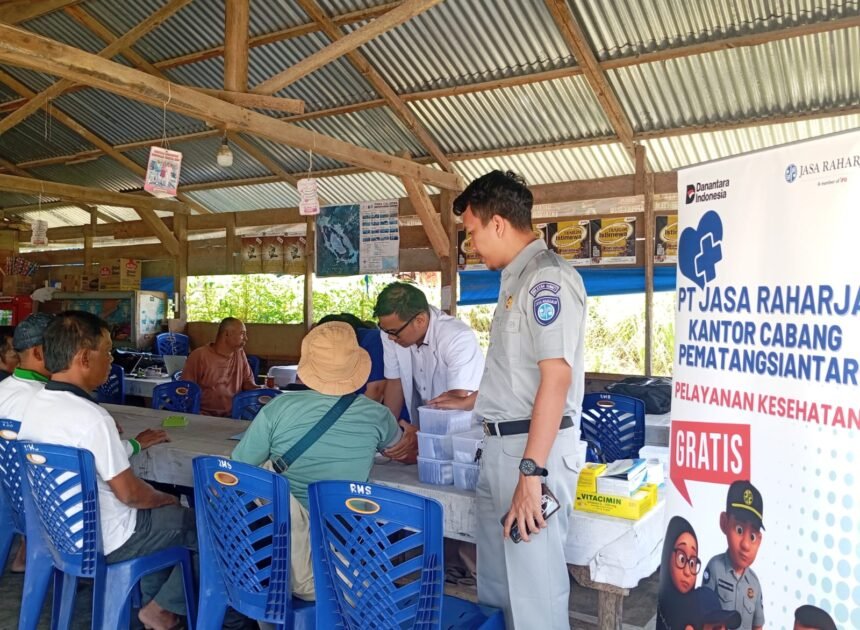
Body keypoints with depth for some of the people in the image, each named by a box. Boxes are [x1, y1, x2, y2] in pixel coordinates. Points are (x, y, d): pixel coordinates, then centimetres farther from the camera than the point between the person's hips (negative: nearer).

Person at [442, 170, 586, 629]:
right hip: (502, 444, 10)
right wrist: (472, 400, 32)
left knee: (533, 578, 1)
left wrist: (531, 472, -25)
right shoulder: (517, 279, 15)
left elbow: (555, 377, -23)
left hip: (533, 446, -10)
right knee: (495, 575, 20)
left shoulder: (547, 277, -15)